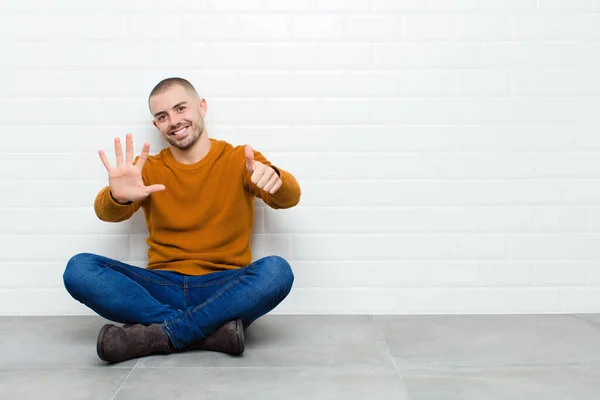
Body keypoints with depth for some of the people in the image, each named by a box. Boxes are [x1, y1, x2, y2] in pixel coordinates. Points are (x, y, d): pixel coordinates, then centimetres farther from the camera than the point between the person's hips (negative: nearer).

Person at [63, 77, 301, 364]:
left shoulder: (240, 160, 5)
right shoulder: (150, 169, 9)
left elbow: (289, 198, -11)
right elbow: (107, 213, -7)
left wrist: (275, 179, -36)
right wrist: (118, 197, -33)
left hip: (225, 290, -2)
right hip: (162, 289, 2)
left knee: (277, 271, -32)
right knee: (79, 269, -21)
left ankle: (158, 334, -27)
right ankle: (212, 329, -27)